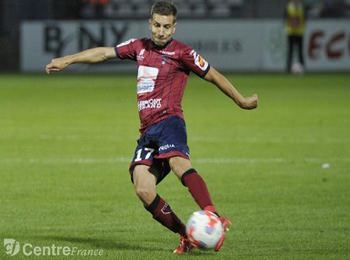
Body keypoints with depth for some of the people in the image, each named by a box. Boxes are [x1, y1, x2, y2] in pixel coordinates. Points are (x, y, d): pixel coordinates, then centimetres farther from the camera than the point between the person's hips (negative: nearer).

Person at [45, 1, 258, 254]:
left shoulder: (182, 53, 2)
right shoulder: (140, 47, 19)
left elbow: (214, 76, 10)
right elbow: (105, 52, 28)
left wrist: (241, 101, 15)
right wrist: (67, 60, 31)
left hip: (168, 121, -6)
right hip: (147, 130, 6)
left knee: (179, 163, -37)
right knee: (143, 191, -13)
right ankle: (186, 237, -9)